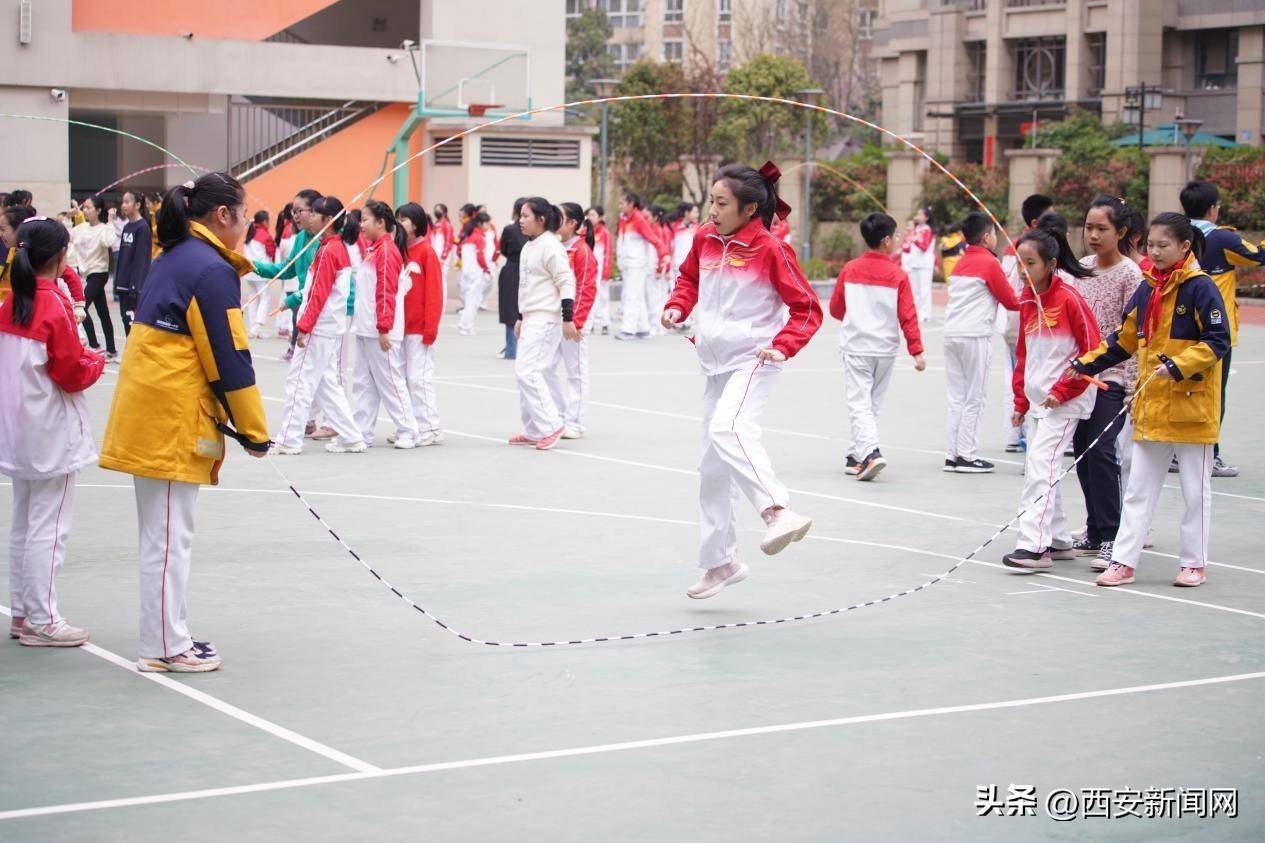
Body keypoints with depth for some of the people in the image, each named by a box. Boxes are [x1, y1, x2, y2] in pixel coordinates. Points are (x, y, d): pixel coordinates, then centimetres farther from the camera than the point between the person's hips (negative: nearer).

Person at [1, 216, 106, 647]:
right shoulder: (56, 305, -17)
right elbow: (73, 375, -16)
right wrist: (96, 361, 3)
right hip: (53, 433, -8)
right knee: (48, 526, -1)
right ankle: (41, 620, 3)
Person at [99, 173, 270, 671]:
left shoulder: (173, 260, 15)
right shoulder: (213, 271, -14)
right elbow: (230, 359, -15)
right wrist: (255, 432, -7)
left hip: (145, 417, 9)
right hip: (173, 423, -9)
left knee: (163, 535, 15)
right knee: (169, 539, -2)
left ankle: (168, 636, 23)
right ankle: (165, 648, 4)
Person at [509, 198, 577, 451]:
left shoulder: (550, 246, -13)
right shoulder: (528, 247, 15)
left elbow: (566, 283, -16)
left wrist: (568, 319, -19)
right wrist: (522, 318, 26)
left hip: (545, 320, -10)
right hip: (531, 319, 10)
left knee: (527, 371, -15)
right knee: (527, 373, 10)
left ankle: (551, 425, -9)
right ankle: (533, 431, 17)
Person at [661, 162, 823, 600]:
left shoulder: (771, 249, -14)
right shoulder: (704, 239, 3)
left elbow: (807, 308, -9)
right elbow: (689, 277, 23)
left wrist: (784, 346, -24)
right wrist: (677, 306, 3)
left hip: (753, 360, -7)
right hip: (716, 364, 7)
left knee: (728, 429, -35)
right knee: (713, 467, 12)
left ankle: (780, 512, -42)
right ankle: (720, 561, 24)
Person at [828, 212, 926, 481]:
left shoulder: (849, 269, -3)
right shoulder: (898, 275, -7)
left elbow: (835, 308, 6)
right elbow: (908, 315, -10)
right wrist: (917, 351, -7)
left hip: (856, 347, -1)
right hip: (886, 349, 1)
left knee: (860, 404, -3)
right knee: (873, 404, 16)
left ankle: (871, 453, -24)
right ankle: (856, 456, 23)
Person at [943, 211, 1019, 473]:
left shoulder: (960, 263, 15)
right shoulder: (989, 263, -7)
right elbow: (1010, 301, -2)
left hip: (951, 333, 7)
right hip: (975, 335, -7)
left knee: (956, 397, 10)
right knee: (974, 399, -1)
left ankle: (952, 455, 10)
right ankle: (967, 456, -1)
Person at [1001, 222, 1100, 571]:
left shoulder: (1069, 299, -15)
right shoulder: (1026, 300, 8)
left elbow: (1093, 351, -13)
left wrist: (1063, 390, -14)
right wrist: (1021, 399, 16)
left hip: (1065, 400, -9)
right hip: (1038, 399, 9)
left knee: (1041, 466, -15)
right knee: (1037, 468, 13)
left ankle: (1033, 545, -17)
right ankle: (1059, 540, 25)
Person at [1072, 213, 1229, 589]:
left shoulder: (1201, 287, -11)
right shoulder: (1147, 289, 9)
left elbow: (1218, 342, -15)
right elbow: (1125, 339, 16)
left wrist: (1179, 366, -25)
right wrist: (1085, 364, 8)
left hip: (1192, 405, -6)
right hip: (1151, 406, 6)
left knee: (1195, 489, 7)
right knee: (1139, 489, 7)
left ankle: (1194, 563, 17)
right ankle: (1123, 561, 10)